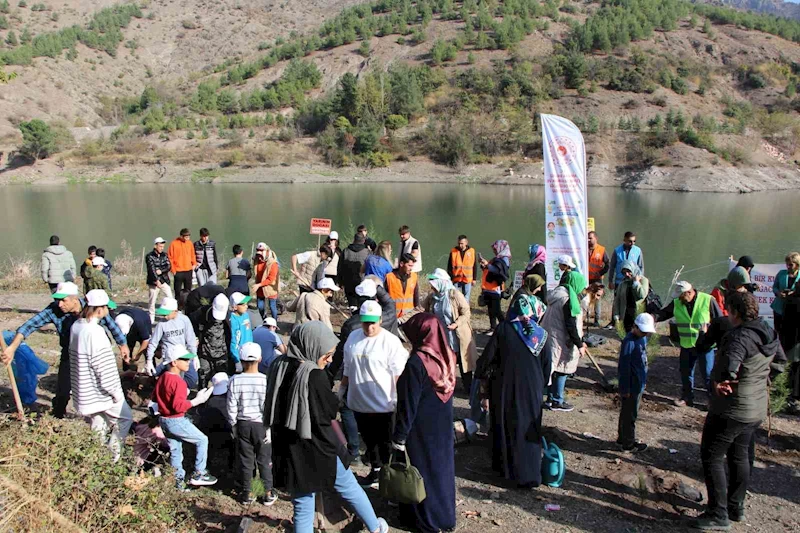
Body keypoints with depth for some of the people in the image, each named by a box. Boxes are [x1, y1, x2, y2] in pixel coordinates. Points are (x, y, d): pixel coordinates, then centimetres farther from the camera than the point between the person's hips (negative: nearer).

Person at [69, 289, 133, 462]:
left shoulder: (76, 326, 0)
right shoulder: (95, 332, -27)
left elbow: (78, 357, 12)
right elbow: (105, 368, -24)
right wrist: (116, 392, -12)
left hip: (84, 390, 8)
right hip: (100, 392, -8)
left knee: (98, 425, 20)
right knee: (126, 417, 10)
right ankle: (112, 456, 14)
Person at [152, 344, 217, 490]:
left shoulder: (162, 378, 4)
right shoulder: (178, 382, -24)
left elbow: (154, 397, 14)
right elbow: (178, 406, -28)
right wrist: (196, 400, -23)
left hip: (163, 420, 9)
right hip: (176, 421, -9)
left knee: (175, 450, 19)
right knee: (202, 440, 6)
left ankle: (178, 481, 27)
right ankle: (198, 475, 10)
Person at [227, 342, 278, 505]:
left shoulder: (235, 381, -13)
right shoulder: (266, 380, -17)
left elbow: (232, 407, -7)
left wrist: (234, 425, 8)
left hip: (243, 425, 1)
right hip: (261, 425, -1)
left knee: (245, 460, 15)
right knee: (264, 460, 13)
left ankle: (246, 494, 27)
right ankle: (268, 494, 22)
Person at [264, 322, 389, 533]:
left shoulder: (278, 367, -3)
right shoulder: (315, 376, -24)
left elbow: (273, 410, 8)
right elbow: (329, 414, -12)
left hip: (287, 451, 6)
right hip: (317, 451, -5)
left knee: (302, 509, 17)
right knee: (350, 487, 20)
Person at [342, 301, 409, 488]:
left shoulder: (390, 341, -16)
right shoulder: (353, 337, 3)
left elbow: (399, 373, -15)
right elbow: (347, 367, 15)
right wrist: (342, 388, 20)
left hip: (384, 404, -5)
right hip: (359, 402, 6)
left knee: (386, 443, 9)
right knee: (368, 439, 20)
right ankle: (375, 470, 39)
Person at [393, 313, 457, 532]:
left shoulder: (416, 363, -27)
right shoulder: (446, 357, -6)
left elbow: (408, 405, -21)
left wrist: (399, 437, -11)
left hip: (421, 429, -6)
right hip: (443, 426, 7)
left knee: (421, 471, 12)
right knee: (441, 467, 21)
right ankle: (445, 515, 38)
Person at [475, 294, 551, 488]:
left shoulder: (503, 329, -9)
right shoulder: (541, 334, -2)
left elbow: (487, 359, -8)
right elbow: (546, 367, 5)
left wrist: (484, 388, 4)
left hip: (505, 389, -1)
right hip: (532, 392, 1)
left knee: (504, 427, 16)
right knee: (529, 431, 12)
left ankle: (503, 466, 29)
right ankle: (530, 475, 15)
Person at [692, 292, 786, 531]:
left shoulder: (739, 336, -26)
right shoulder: (770, 334, 3)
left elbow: (730, 363, -42)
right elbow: (779, 362, 19)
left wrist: (718, 382, -23)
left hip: (731, 410, -9)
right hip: (757, 409, 9)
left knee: (711, 457, 2)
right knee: (739, 455, 22)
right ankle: (736, 507, 34)